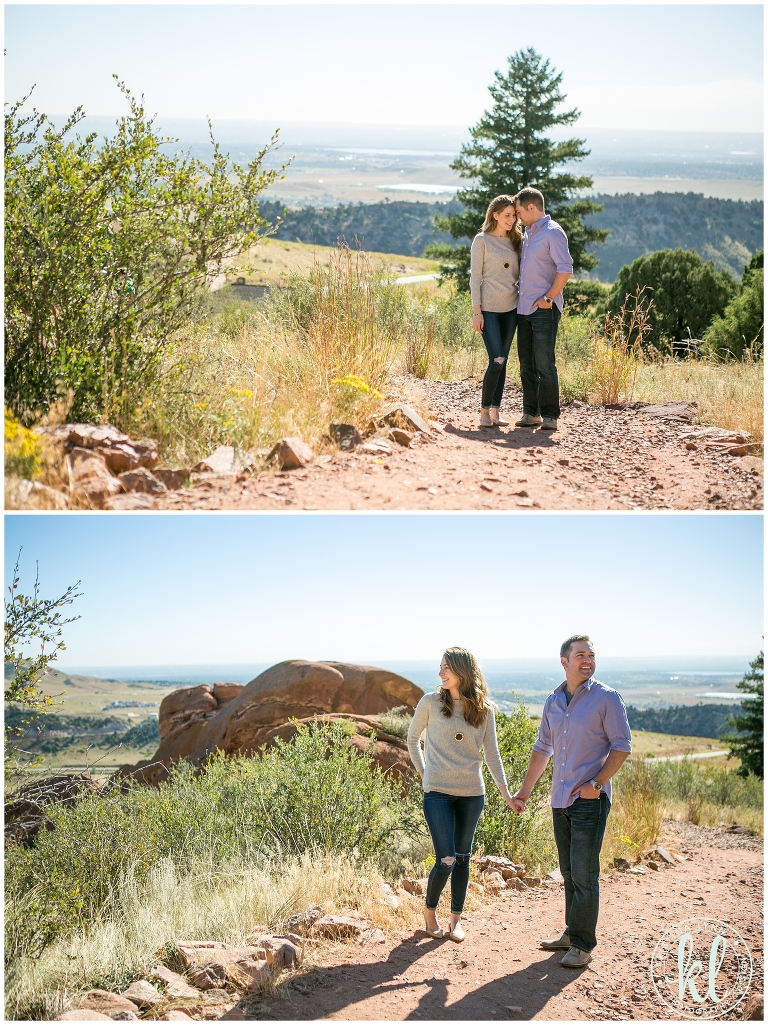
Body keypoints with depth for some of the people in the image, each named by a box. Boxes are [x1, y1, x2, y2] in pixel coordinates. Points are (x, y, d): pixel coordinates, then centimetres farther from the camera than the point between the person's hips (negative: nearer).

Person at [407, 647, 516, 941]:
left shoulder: (483, 709, 2)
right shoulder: (431, 702, -3)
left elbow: (491, 752, 6)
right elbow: (412, 739, 11)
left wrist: (504, 790, -2)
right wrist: (423, 772, 6)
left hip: (472, 793, 2)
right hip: (438, 792, -2)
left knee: (462, 858, 9)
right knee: (446, 860, -9)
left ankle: (456, 918, 22)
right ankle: (429, 909, 15)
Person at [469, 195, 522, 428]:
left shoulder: (515, 240, 11)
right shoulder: (482, 240, -4)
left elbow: (518, 273, 15)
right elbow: (475, 277, -5)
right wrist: (477, 312, -10)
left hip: (511, 308, 5)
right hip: (489, 308, -5)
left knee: (502, 361, 5)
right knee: (496, 360, -13)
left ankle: (495, 411, 11)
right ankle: (484, 411, -3)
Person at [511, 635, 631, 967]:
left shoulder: (607, 698, -6)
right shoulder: (553, 702, 11)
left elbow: (622, 746, -7)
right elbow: (542, 749, 18)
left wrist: (597, 783, -15)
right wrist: (523, 791, 17)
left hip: (590, 800, -6)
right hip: (560, 800, 6)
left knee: (584, 875, -6)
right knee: (569, 873, 13)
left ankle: (583, 945, 1)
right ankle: (572, 933, 24)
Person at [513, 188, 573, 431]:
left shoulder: (553, 232, -8)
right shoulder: (527, 233, 18)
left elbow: (565, 269, -15)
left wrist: (548, 298, -15)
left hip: (544, 309, -8)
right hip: (524, 308, 8)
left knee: (544, 363, -9)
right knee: (526, 363, 8)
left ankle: (549, 415, -5)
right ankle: (531, 413, 14)